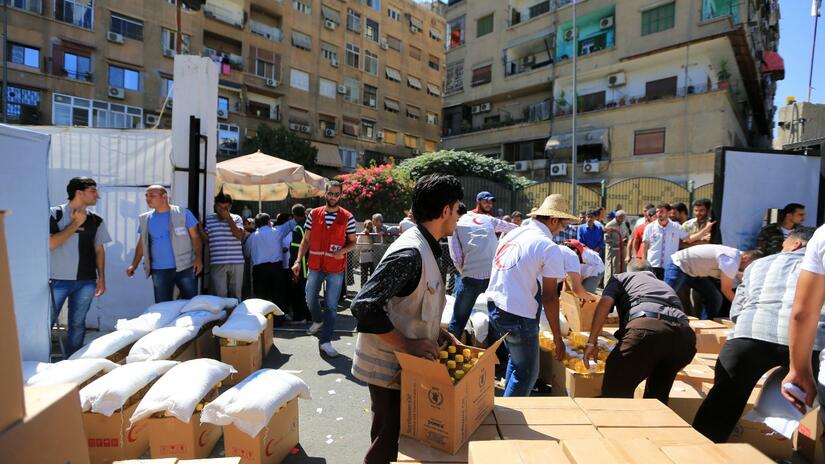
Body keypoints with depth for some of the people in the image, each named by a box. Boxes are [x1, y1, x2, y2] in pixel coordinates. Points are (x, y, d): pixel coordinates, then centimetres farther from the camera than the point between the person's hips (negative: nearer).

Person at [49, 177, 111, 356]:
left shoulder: (96, 220, 6)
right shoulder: (54, 213, -3)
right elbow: (50, 243, -13)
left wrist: (101, 277, 6)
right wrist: (75, 224, -11)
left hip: (86, 281, 3)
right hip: (58, 279, -3)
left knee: (77, 324, 9)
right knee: (46, 322, 3)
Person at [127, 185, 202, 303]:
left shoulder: (183, 213, -2)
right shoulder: (144, 219, 10)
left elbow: (195, 237, -3)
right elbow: (142, 244, 15)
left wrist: (198, 258, -15)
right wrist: (134, 265, 4)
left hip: (185, 267, -3)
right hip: (159, 270, 3)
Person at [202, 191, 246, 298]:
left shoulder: (236, 219, 6)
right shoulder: (209, 219, 8)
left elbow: (239, 236, -9)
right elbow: (206, 239, 10)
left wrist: (228, 218, -9)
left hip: (236, 262, 0)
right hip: (217, 263, 0)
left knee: (235, 294, 9)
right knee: (219, 296, -3)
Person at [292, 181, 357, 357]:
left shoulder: (348, 217, -4)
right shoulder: (314, 214, 2)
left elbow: (352, 242, 3)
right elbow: (306, 240, 5)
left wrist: (343, 251, -18)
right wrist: (298, 260, -5)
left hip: (336, 269, -3)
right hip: (315, 266, 3)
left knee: (331, 305, 0)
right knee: (310, 298, 16)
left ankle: (325, 341, 11)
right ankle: (318, 320, 46)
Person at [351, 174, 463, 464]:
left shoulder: (424, 247, 5)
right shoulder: (410, 253, -25)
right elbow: (364, 305, -30)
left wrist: (437, 331, 4)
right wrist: (407, 345, -25)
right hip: (390, 366, -9)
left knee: (402, 438, 23)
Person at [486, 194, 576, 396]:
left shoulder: (512, 233, 8)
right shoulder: (549, 248, -13)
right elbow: (549, 296, -13)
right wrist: (557, 338, -4)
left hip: (494, 306, 8)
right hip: (519, 316, -8)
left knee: (516, 360, 29)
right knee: (527, 374, 11)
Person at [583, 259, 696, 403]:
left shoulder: (622, 277, 28)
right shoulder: (666, 285, 43)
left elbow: (605, 303, 7)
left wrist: (591, 342, 6)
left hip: (647, 327, -6)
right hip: (685, 335, 6)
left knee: (615, 391, 1)